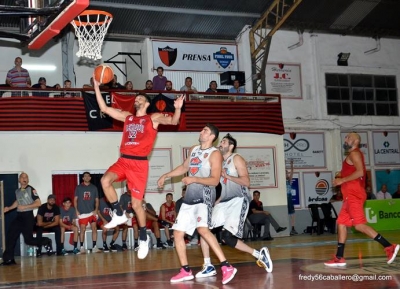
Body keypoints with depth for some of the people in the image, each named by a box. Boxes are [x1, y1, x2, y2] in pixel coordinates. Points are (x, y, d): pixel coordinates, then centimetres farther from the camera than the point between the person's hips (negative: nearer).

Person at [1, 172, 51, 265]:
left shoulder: (31, 190, -8)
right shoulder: (17, 191, 13)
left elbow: (38, 203, -14)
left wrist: (25, 207, -19)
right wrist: (9, 208, 21)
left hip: (28, 216, -6)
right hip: (19, 216, 6)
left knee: (28, 240, -6)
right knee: (10, 236, -2)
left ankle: (46, 241, 20)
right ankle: (9, 259, 5)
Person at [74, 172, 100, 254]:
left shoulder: (94, 188, 10)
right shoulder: (79, 187, 6)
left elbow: (97, 200, 12)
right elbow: (75, 200, 6)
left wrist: (96, 210, -2)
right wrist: (76, 211, -4)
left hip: (92, 212, 2)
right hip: (82, 213, -2)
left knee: (94, 229, -4)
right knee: (82, 230, -3)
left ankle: (94, 247, 0)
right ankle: (82, 247, 4)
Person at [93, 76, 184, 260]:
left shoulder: (154, 118, 6)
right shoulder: (127, 116, 17)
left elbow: (173, 121, -7)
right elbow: (104, 109, 17)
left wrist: (177, 109, -28)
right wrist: (96, 87, 11)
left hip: (139, 163, -4)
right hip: (123, 161, 4)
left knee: (136, 203, -3)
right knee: (105, 181, -25)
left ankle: (143, 238, 16)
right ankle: (119, 214, -4)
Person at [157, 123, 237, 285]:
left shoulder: (215, 154, -7)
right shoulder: (194, 149, 16)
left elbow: (215, 180, -16)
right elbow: (184, 167, 31)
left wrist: (195, 179, -26)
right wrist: (165, 176, 29)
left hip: (204, 196, -8)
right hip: (189, 198, 8)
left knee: (202, 229, -29)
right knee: (178, 232, 6)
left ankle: (227, 267, -28)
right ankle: (186, 271, 16)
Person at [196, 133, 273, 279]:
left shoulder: (237, 159, -3)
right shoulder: (220, 162, 20)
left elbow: (246, 182, -14)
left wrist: (226, 175, -15)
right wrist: (217, 201, 18)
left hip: (238, 200, -8)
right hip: (225, 201, 8)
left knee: (226, 236, -20)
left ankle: (259, 254, -5)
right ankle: (208, 267, 2)